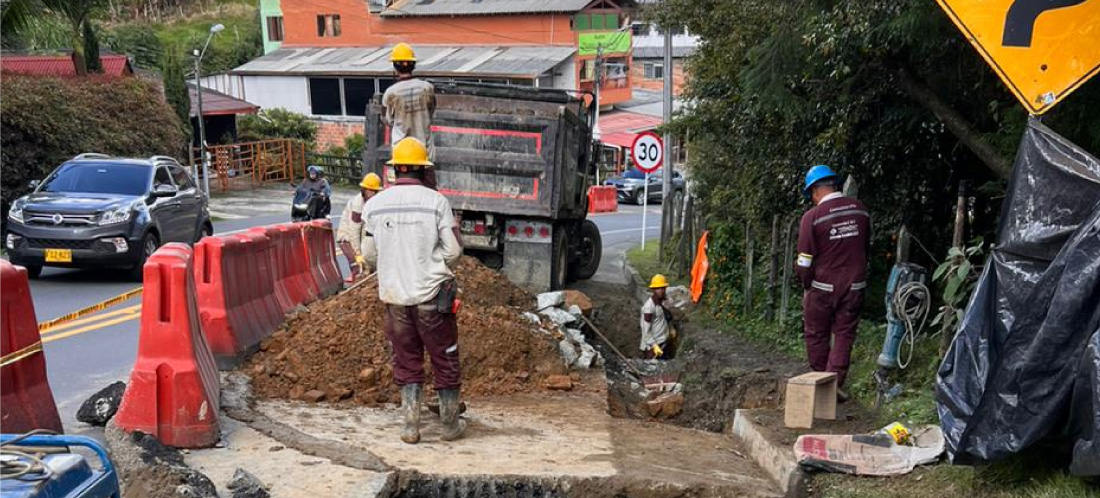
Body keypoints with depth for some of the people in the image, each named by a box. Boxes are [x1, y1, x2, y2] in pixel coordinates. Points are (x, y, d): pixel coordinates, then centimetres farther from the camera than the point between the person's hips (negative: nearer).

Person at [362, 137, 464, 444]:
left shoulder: (374, 205, -1)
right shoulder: (436, 202, -10)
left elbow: (370, 255, 5)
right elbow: (453, 251, -7)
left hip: (395, 295, 3)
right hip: (432, 294, -2)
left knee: (406, 362, 14)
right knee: (445, 360, 11)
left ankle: (411, 427, 17)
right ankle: (451, 425, 21)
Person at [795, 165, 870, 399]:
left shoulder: (812, 217, -14)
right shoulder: (860, 210, 0)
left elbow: (804, 261, -11)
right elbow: (866, 247, 13)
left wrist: (807, 287, 4)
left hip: (823, 286, -3)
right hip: (854, 285, 3)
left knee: (816, 336, 12)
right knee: (844, 335, 9)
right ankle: (834, 384, 4)